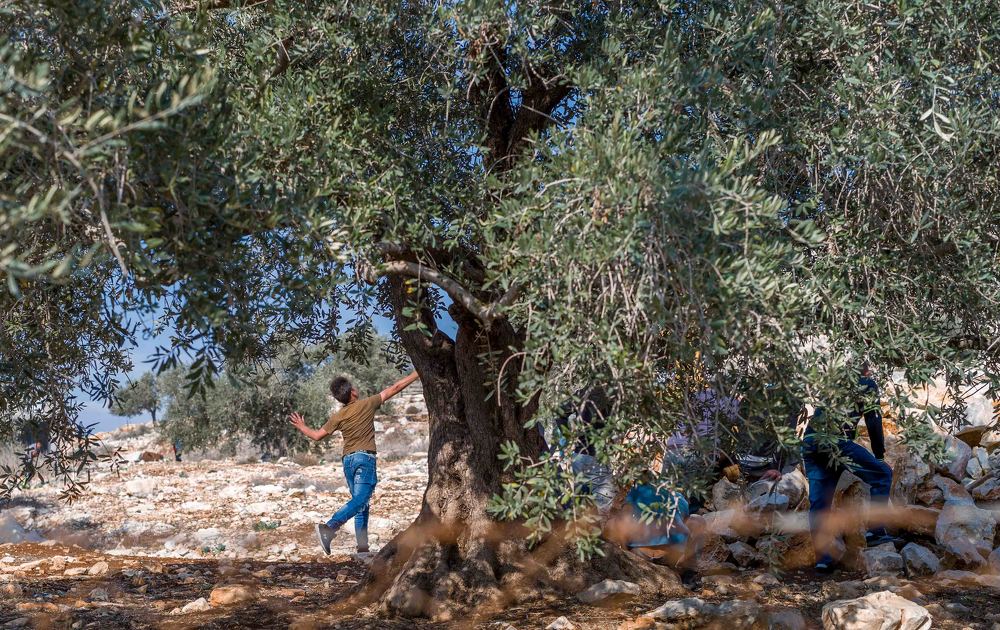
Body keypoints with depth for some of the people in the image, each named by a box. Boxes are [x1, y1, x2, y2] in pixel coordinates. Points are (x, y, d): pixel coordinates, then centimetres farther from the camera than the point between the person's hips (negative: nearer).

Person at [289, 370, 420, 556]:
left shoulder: (338, 416, 6)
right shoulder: (367, 404, -2)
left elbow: (317, 435, 11)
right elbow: (394, 388, 2)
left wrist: (301, 427, 31)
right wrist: (417, 373, 10)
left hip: (348, 460, 6)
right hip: (365, 458, -6)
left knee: (362, 504, 11)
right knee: (360, 500, -15)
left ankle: (362, 546, 4)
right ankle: (328, 527, -34)